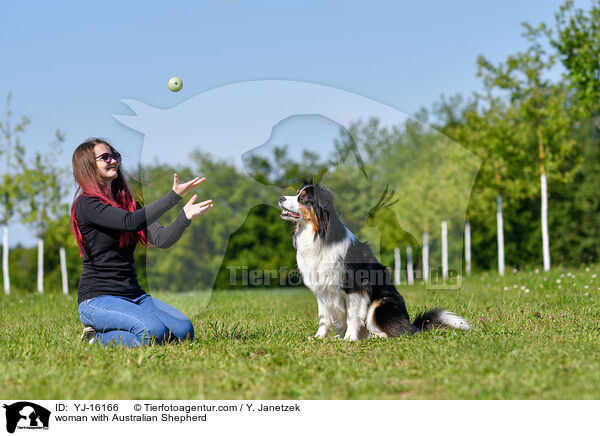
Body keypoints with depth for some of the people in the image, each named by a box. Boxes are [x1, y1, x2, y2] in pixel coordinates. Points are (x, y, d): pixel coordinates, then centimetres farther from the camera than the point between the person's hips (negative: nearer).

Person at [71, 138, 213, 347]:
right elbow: (131, 222, -23)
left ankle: (107, 331, 6)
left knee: (184, 330, -13)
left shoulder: (128, 204, 17)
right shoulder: (86, 204, -8)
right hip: (98, 298, -8)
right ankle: (96, 340, -4)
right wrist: (174, 196, -26)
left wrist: (184, 217, -15)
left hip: (134, 295, 8)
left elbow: (161, 239, 3)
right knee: (153, 332, -30)